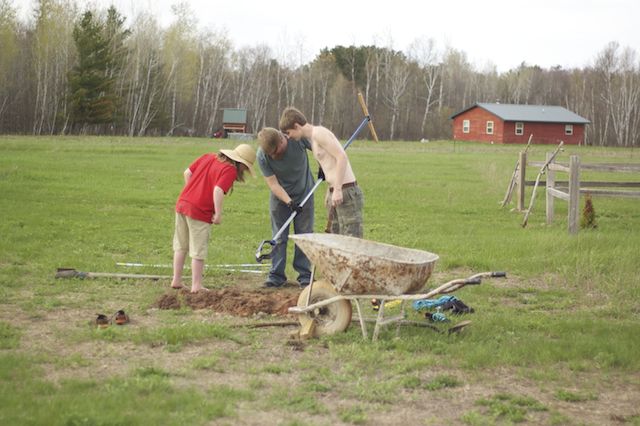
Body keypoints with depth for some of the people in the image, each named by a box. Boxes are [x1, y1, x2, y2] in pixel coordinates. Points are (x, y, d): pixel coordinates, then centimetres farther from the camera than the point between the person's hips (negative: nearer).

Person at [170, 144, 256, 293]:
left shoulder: (208, 157, 11)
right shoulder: (230, 170, -11)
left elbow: (187, 173, 12)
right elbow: (218, 191, -24)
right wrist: (218, 214, -16)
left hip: (182, 203, 7)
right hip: (200, 212, -7)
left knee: (180, 246, 19)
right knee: (198, 251, 5)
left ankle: (176, 280, 26)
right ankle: (196, 286, 11)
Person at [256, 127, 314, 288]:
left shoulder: (298, 138, -25)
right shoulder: (262, 156, -24)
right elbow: (273, 184, -22)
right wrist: (289, 202, -32)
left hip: (304, 194, 0)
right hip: (280, 197, 0)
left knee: (304, 235, 2)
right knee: (279, 237, 2)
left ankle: (305, 275, 8)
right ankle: (277, 275, 9)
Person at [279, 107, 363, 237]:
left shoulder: (319, 133, -12)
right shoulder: (313, 138, 18)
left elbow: (342, 157, -19)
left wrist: (337, 189, -22)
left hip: (347, 192, -10)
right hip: (335, 194, 10)